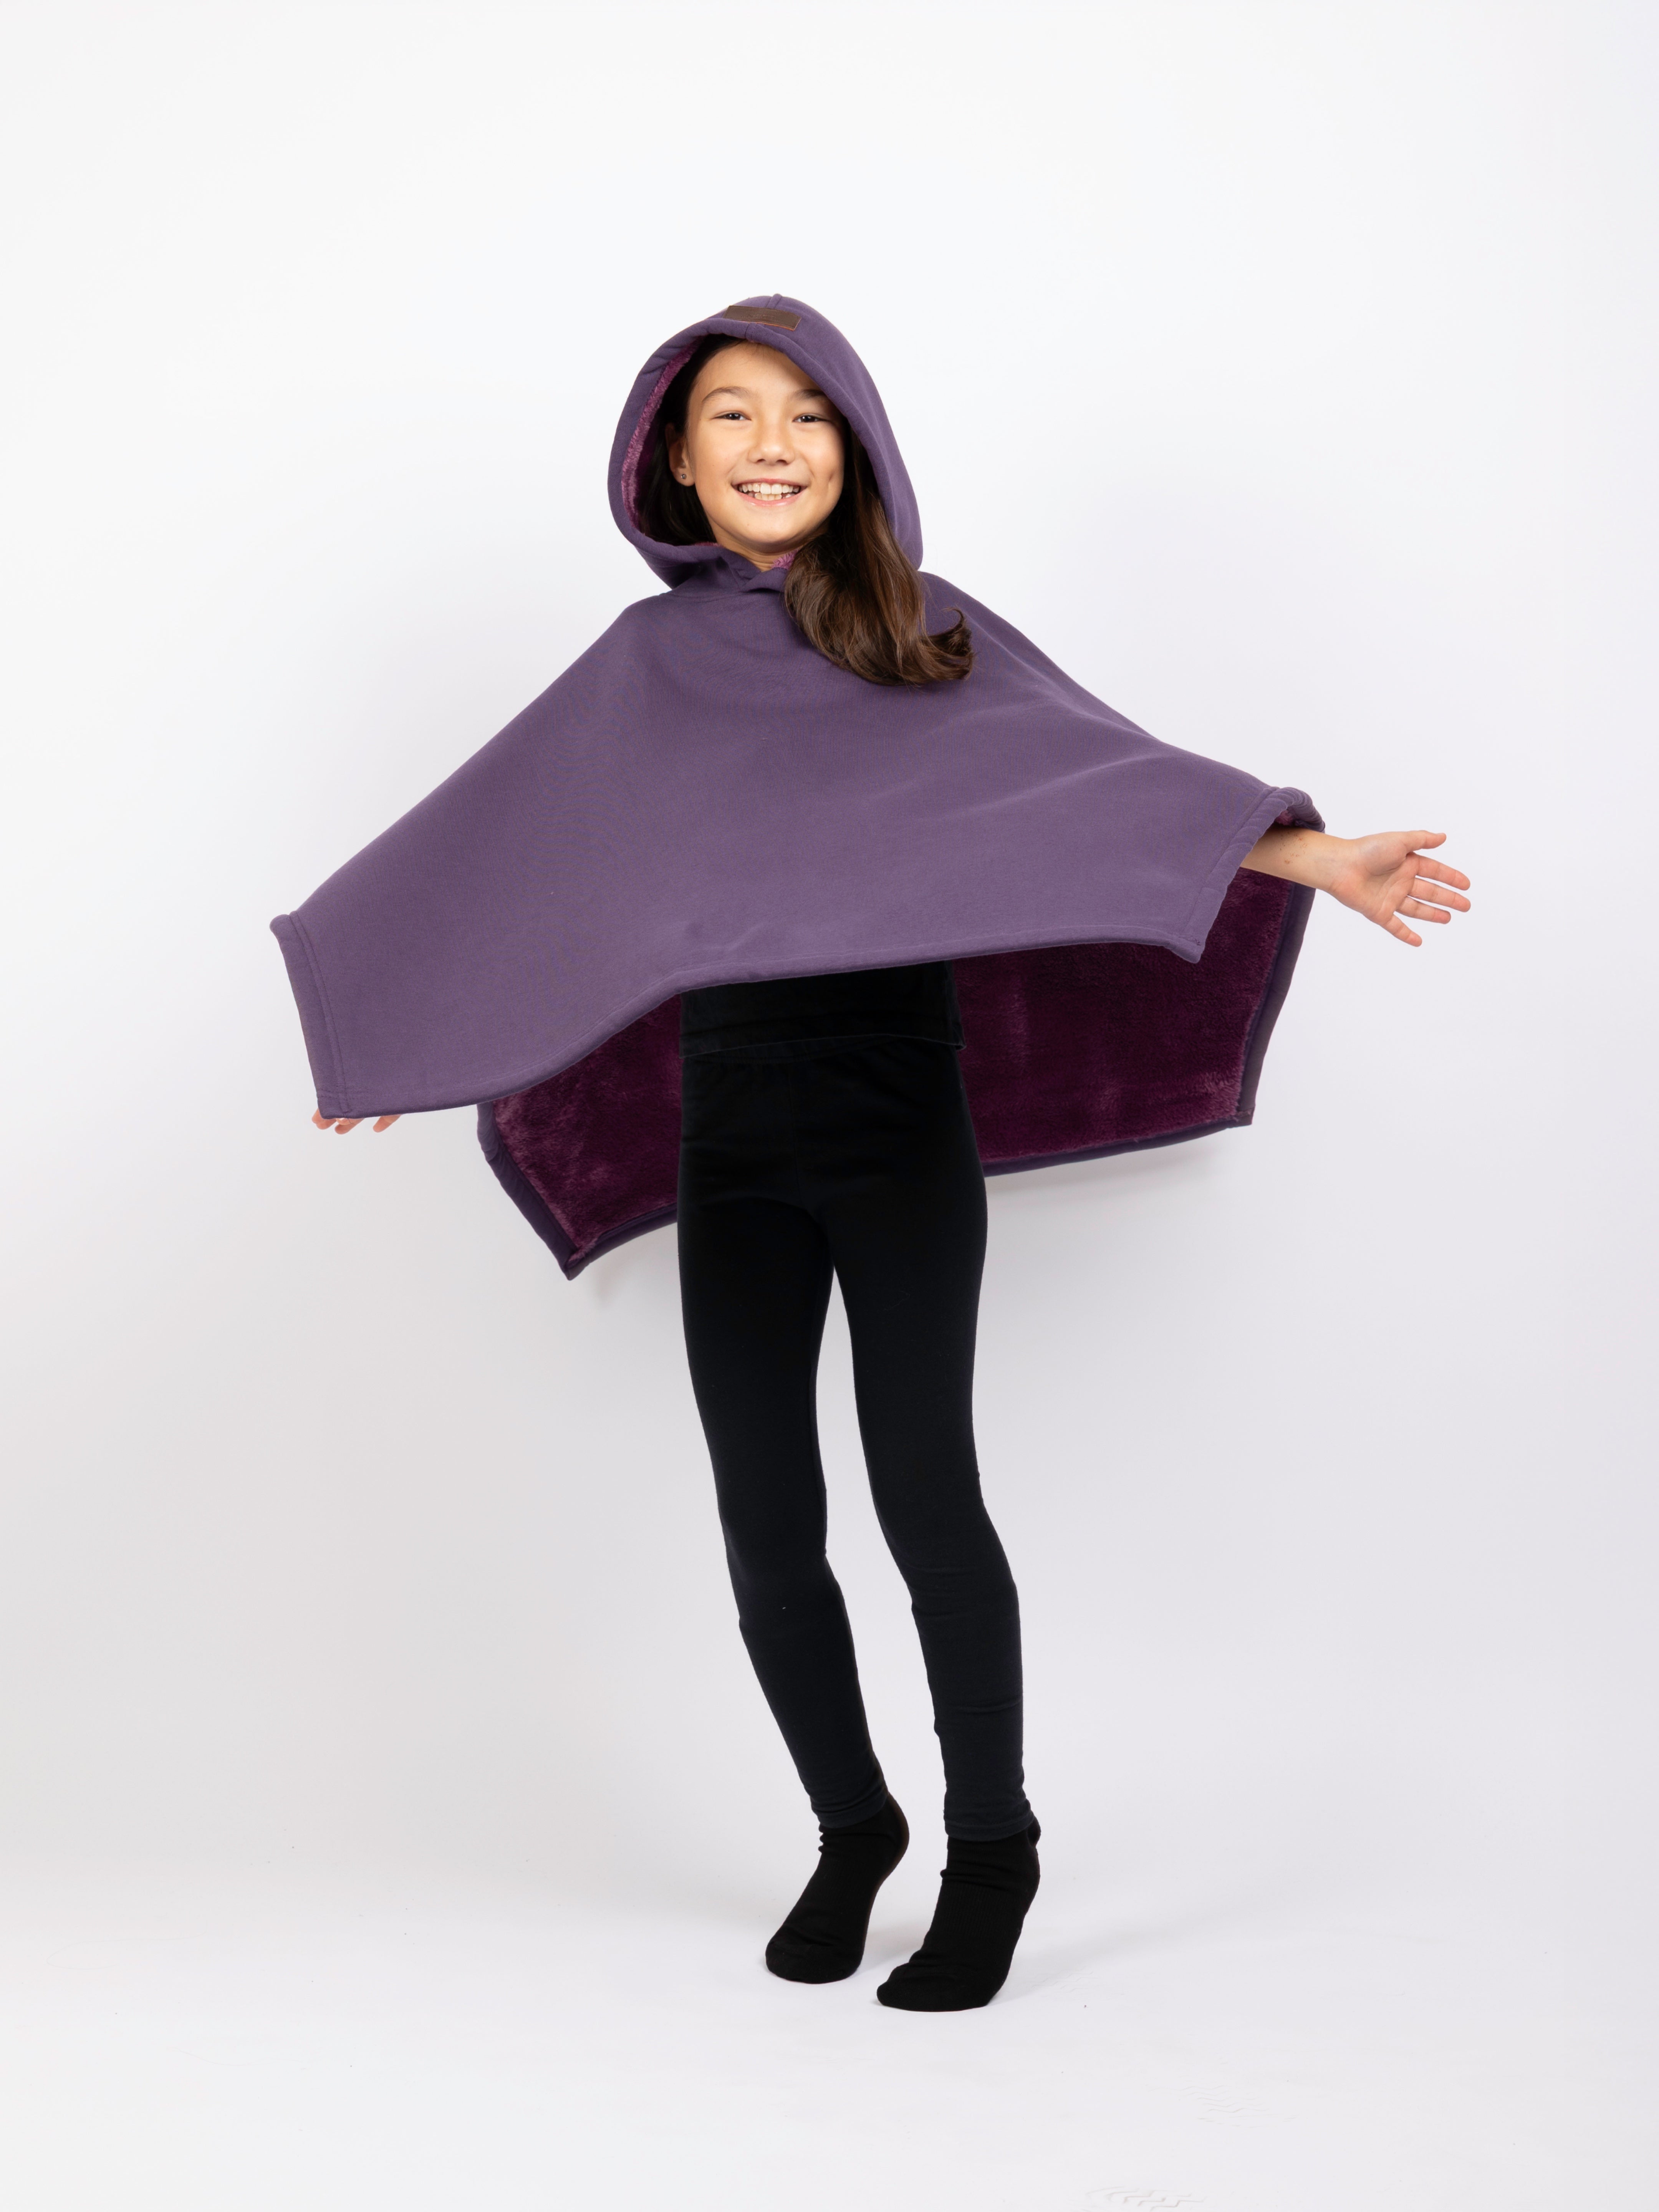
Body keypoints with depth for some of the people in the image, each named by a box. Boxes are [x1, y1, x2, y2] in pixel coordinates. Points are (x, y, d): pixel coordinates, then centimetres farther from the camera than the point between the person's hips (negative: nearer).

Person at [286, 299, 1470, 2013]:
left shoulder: (931, 639, 1)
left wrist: (1319, 859, -14)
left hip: (901, 1118, -3)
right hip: (734, 1136, 3)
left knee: (921, 1482, -7)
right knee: (763, 1517, 5)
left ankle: (992, 1848, 13)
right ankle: (850, 1826, 27)